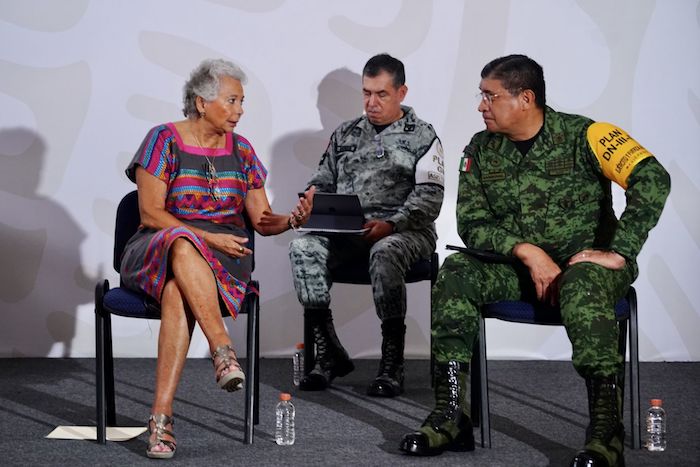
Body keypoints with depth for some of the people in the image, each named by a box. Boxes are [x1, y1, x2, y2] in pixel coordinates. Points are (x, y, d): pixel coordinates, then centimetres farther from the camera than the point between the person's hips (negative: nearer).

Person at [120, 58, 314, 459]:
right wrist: (207, 238, -17)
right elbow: (151, 214, -7)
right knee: (183, 246, -40)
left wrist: (293, 219, -11)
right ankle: (224, 351, -46)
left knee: (178, 292, -35)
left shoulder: (241, 149, 13)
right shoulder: (164, 140, 1)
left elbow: (262, 221, 12)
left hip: (226, 254, 1)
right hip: (158, 248, -1)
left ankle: (162, 414, -43)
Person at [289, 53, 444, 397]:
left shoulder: (421, 136, 7)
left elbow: (430, 197, -4)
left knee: (384, 253, -39)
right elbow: (322, 183, 23)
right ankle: (328, 353, -20)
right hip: (346, 232, 4)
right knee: (303, 246, -26)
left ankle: (392, 364, -30)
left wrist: (390, 225, -21)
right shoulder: (345, 134, 21)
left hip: (404, 230, -4)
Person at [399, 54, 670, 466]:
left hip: (586, 262, -4)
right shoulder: (481, 151, 5)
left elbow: (652, 179, -22)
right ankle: (451, 418, -23)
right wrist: (527, 251, -19)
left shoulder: (582, 135, -11)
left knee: (582, 285, -39)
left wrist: (620, 252, -27)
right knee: (456, 273, -22)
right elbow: (471, 222, -2)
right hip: (519, 268, 4)